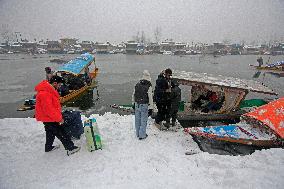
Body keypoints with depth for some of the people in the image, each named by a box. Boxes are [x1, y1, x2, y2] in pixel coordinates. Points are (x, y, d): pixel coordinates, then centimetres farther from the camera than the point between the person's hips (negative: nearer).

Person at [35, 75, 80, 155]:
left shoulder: (49, 89, 5)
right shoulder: (45, 93, -29)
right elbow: (48, 109, -29)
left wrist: (58, 115, 16)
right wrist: (59, 118, -21)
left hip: (48, 117, 10)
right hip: (48, 118, -10)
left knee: (50, 132, 26)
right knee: (61, 134, -3)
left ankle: (48, 147, 44)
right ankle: (70, 148, 5)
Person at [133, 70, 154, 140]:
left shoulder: (137, 84, 4)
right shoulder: (148, 86, -13)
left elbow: (134, 95, 11)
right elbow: (150, 97, -13)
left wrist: (134, 102, 23)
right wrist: (151, 107, -6)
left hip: (137, 105, 5)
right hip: (144, 105, -5)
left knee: (137, 120, 15)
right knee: (143, 120, 6)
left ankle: (138, 133, 30)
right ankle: (142, 135, 15)